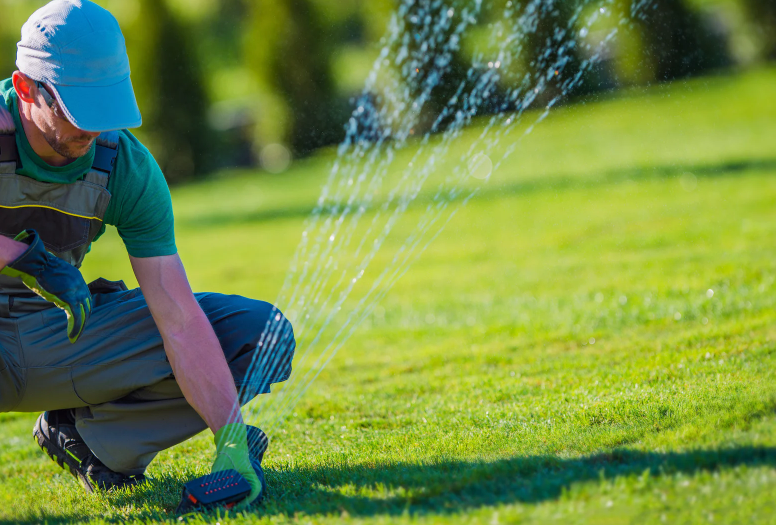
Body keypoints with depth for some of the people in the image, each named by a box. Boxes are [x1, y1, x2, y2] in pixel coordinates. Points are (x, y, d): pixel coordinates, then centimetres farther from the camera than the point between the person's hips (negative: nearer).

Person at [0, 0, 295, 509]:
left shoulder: (127, 167, -12)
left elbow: (180, 318, -16)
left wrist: (232, 442, -25)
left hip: (57, 335, 4)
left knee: (262, 332, -8)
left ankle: (84, 433, -3)